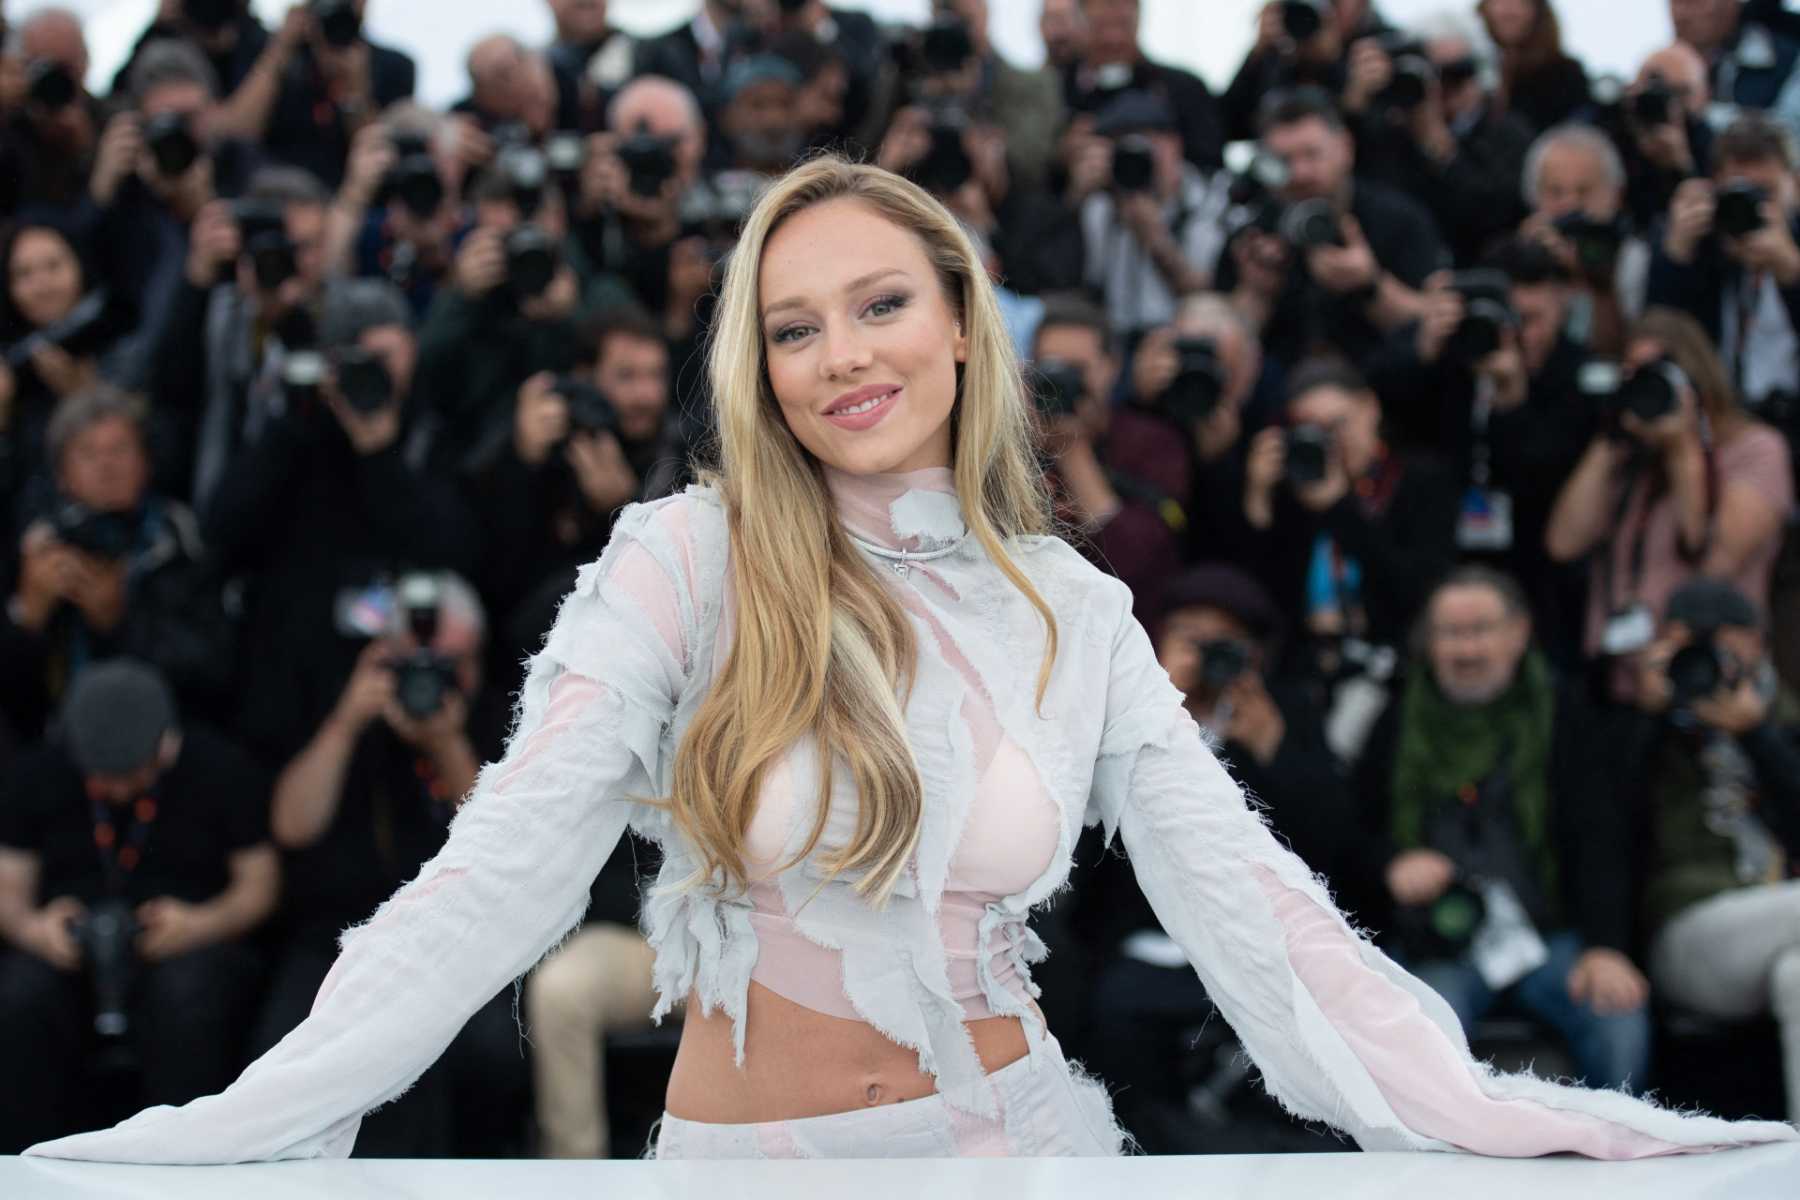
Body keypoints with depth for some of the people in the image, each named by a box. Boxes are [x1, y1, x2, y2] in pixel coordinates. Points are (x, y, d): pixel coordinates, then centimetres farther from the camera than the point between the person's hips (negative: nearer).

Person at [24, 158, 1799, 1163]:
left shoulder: (1074, 614, 1)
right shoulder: (686, 561, -8)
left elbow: (1247, 901, -4)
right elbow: (501, 871, -14)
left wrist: (1494, 1121, -15)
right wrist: (243, 1124, -24)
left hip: (1016, 1134, 2)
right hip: (746, 1150, -2)